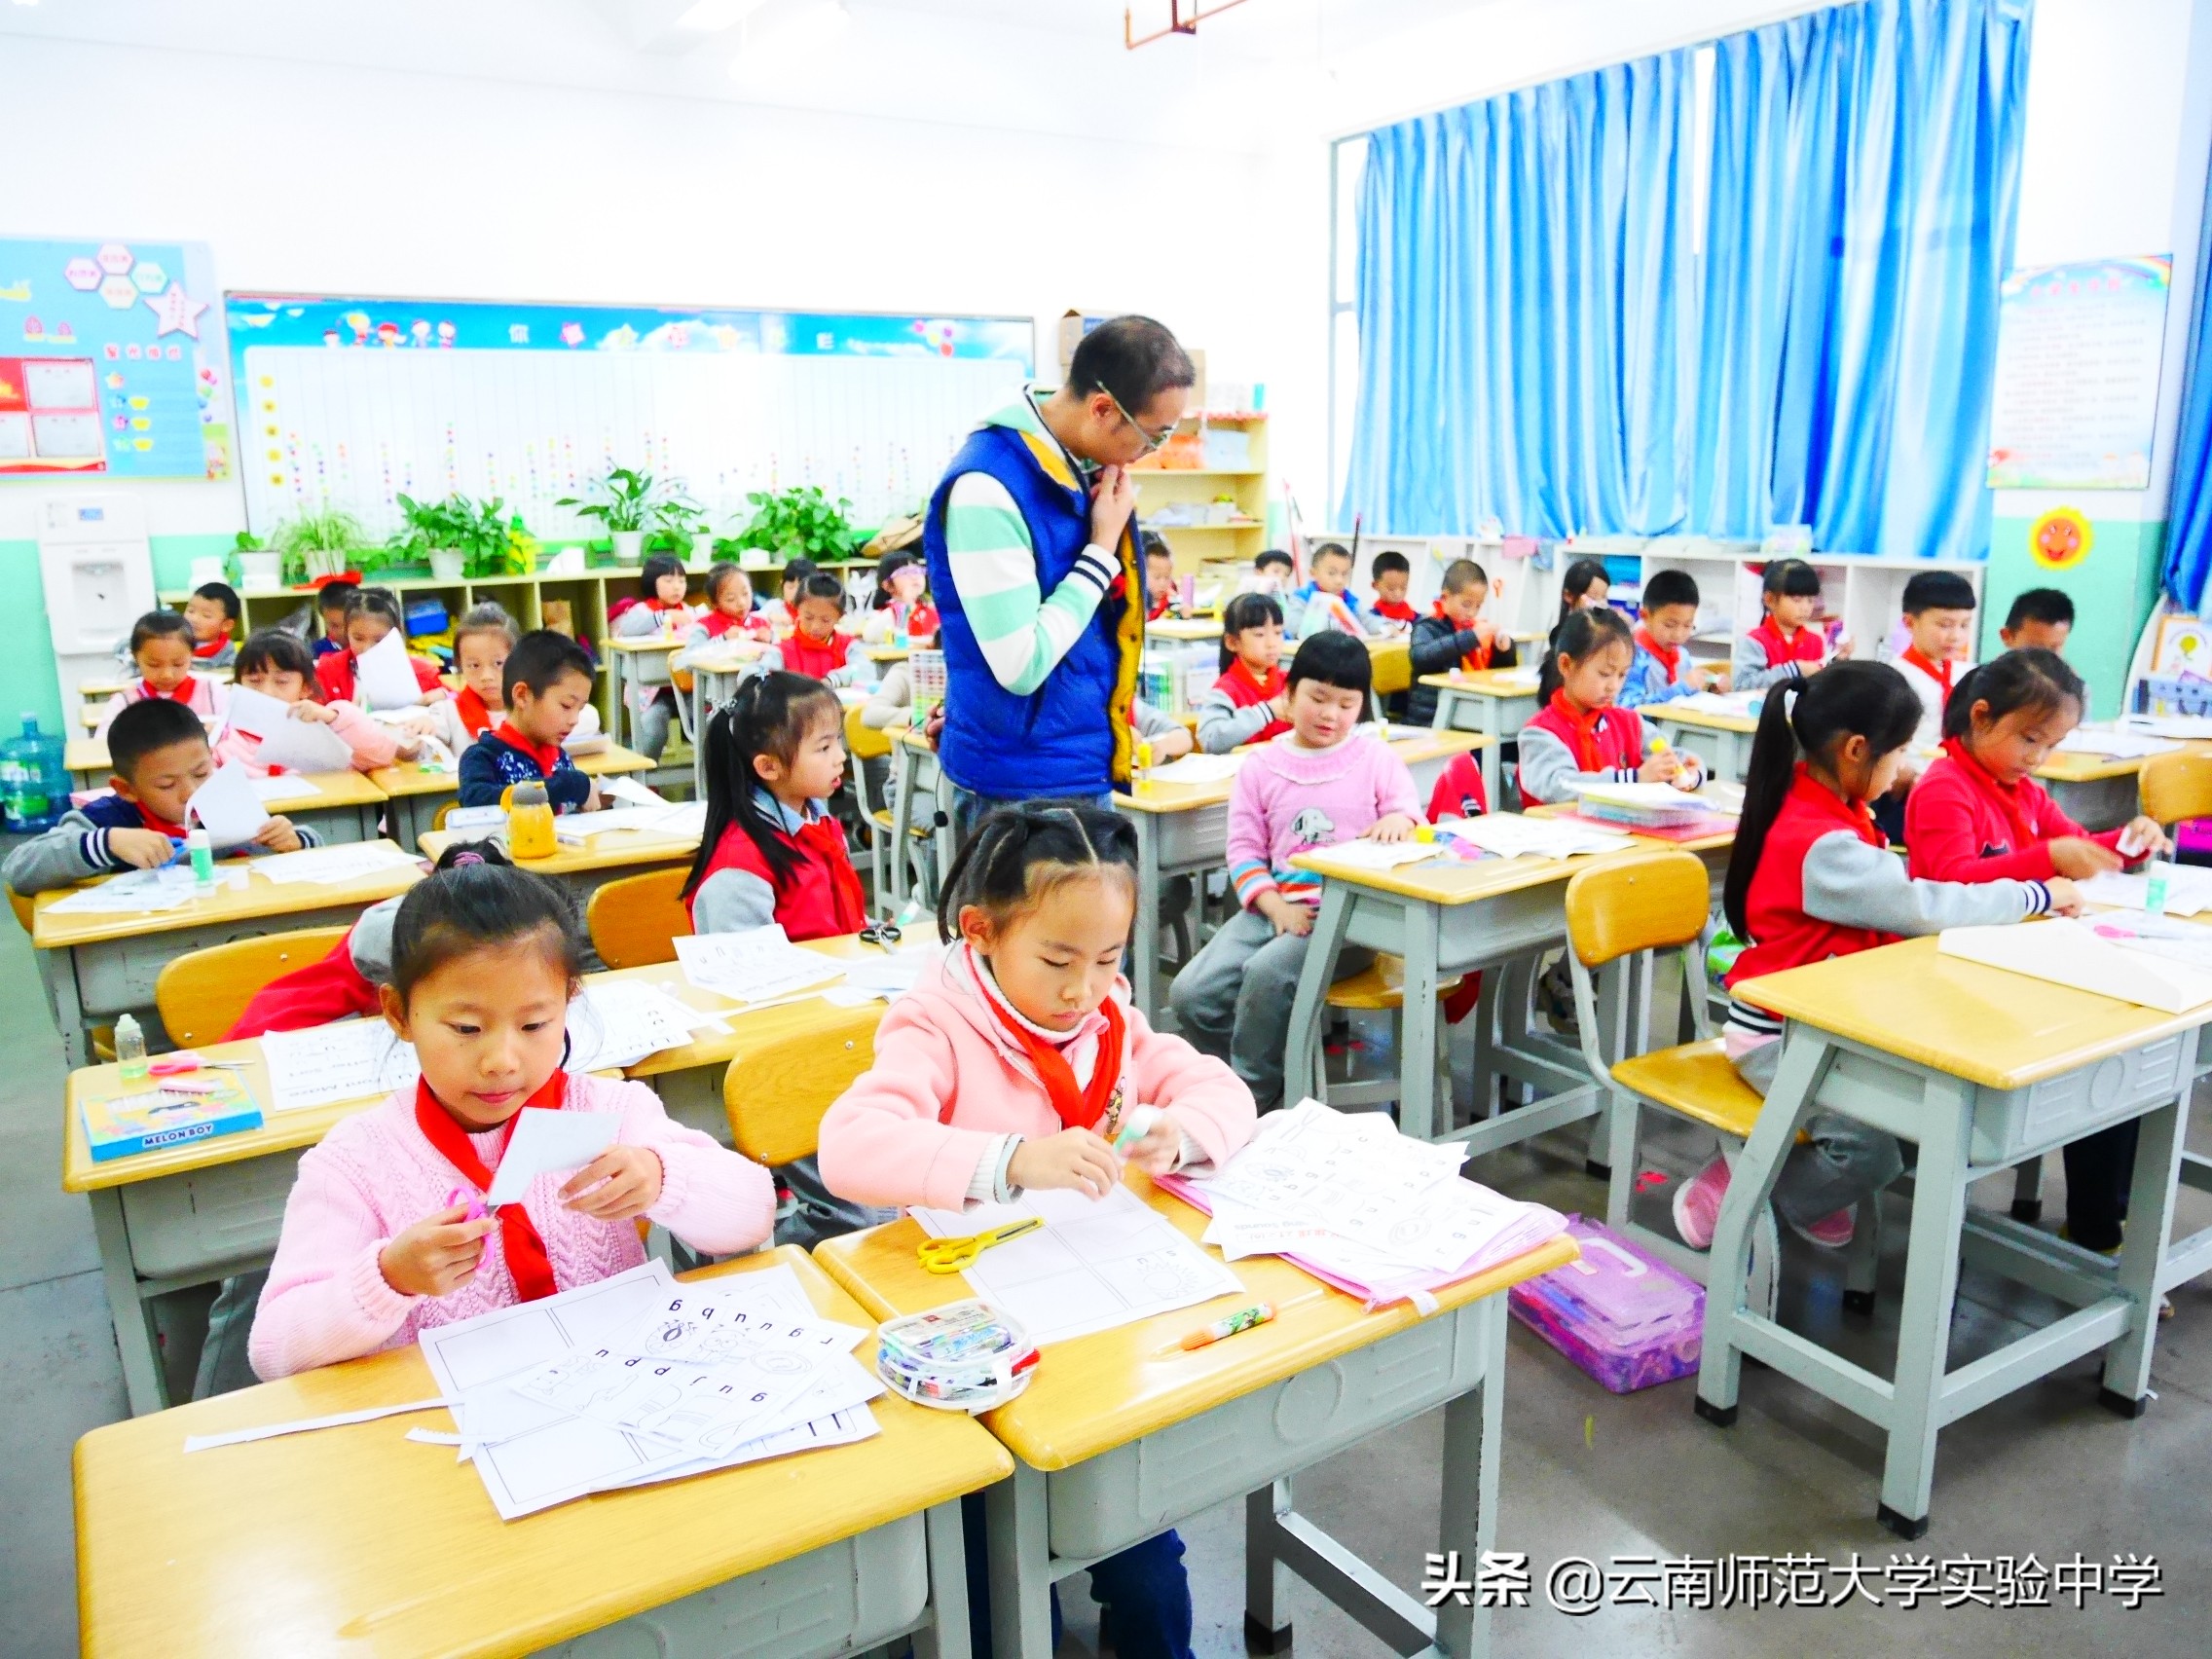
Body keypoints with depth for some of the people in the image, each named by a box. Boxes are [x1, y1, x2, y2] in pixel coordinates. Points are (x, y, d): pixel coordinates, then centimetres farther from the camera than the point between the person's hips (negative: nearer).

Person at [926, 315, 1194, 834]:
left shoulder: (1087, 464, 4)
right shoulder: (989, 486, -21)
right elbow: (1021, 665, -23)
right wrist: (1103, 546, -17)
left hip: (1087, 768, 8)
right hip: (1021, 784, -8)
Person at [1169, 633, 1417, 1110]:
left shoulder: (1376, 757, 7)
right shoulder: (1261, 765, 10)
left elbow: (1409, 812, 1)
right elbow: (1244, 849, 7)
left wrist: (1398, 819, -25)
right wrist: (1276, 906, -11)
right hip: (1277, 906, 4)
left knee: (1267, 974, -31)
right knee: (1191, 994, -16)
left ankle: (1251, 1099, -12)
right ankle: (1268, 1078, 4)